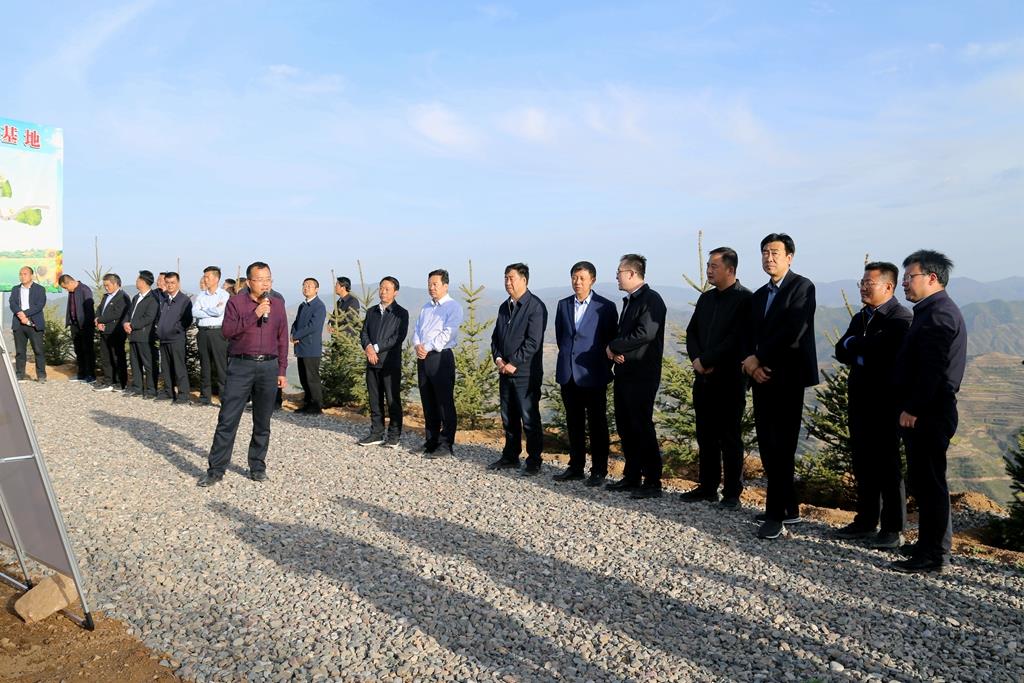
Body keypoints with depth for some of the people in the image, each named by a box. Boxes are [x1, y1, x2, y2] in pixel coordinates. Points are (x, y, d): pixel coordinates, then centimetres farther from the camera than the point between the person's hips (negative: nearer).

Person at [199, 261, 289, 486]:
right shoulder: (236, 302, 1)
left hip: (269, 367, 3)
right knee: (227, 420, -2)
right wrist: (254, 315, -19)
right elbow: (227, 331, -12)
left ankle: (257, 467, 20)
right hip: (241, 366, -2)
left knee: (262, 422, 8)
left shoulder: (277, 304, 10)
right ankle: (216, 470, 6)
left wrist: (282, 370, 9)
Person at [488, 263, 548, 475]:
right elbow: (496, 336, 17)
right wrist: (498, 358, 0)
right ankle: (510, 457, 25)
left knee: (530, 419, -1)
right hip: (505, 371, 7)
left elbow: (533, 342, -16)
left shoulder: (535, 306, -10)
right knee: (508, 418, 14)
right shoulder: (504, 306, 14)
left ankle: (534, 461, 9)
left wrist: (514, 364, -15)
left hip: (526, 373, -7)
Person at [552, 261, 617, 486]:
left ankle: (598, 471, 11)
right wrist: (568, 356, 14)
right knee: (574, 423, 12)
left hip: (592, 374, -4)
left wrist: (604, 367, 0)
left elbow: (611, 339, 0)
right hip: (568, 373, 5)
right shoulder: (563, 305, 10)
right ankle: (576, 467, 22)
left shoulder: (606, 307, -4)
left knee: (597, 424, 3)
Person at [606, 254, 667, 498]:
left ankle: (652, 482, 5)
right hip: (624, 372, 9)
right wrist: (615, 350, -3)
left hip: (642, 375, -9)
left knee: (642, 427, -4)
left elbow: (645, 333, -23)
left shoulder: (651, 299, -12)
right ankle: (632, 476, 23)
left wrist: (613, 346, -12)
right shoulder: (628, 300, 17)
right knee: (625, 427, 13)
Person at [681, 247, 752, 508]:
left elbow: (737, 338, -16)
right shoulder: (705, 298, 15)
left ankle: (732, 493, 10)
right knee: (705, 437, 11)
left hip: (729, 379, -6)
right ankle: (707, 487, 20)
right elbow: (692, 332, 13)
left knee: (730, 438, 1)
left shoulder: (745, 299, -8)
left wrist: (706, 361, -14)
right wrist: (696, 359, -5)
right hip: (703, 378, 7)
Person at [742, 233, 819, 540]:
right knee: (767, 445, 8)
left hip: (788, 377, -7)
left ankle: (776, 515, 1)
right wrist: (752, 363, -5)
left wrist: (757, 359, -11)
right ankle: (789, 508, 19)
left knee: (781, 446, -5)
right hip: (762, 376, 7)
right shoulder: (759, 295, 18)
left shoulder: (802, 286, -5)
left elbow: (792, 332, -17)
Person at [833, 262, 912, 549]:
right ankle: (866, 521, 22)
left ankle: (893, 529, 10)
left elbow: (884, 350, -23)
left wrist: (854, 344, -9)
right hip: (860, 401, 7)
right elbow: (841, 352, 7)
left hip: (885, 403, -7)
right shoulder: (860, 318, 15)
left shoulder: (901, 318, -10)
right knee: (863, 464, 12)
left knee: (888, 465, 1)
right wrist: (865, 353, -12)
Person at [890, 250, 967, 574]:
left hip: (927, 413, -10)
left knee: (929, 481, -4)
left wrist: (911, 409, -20)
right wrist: (911, 407, 15)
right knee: (925, 480, 16)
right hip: (926, 411, 10)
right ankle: (931, 543, 27)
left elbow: (932, 368, -21)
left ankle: (934, 553, 4)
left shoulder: (938, 314, -15)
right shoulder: (932, 311, 17)